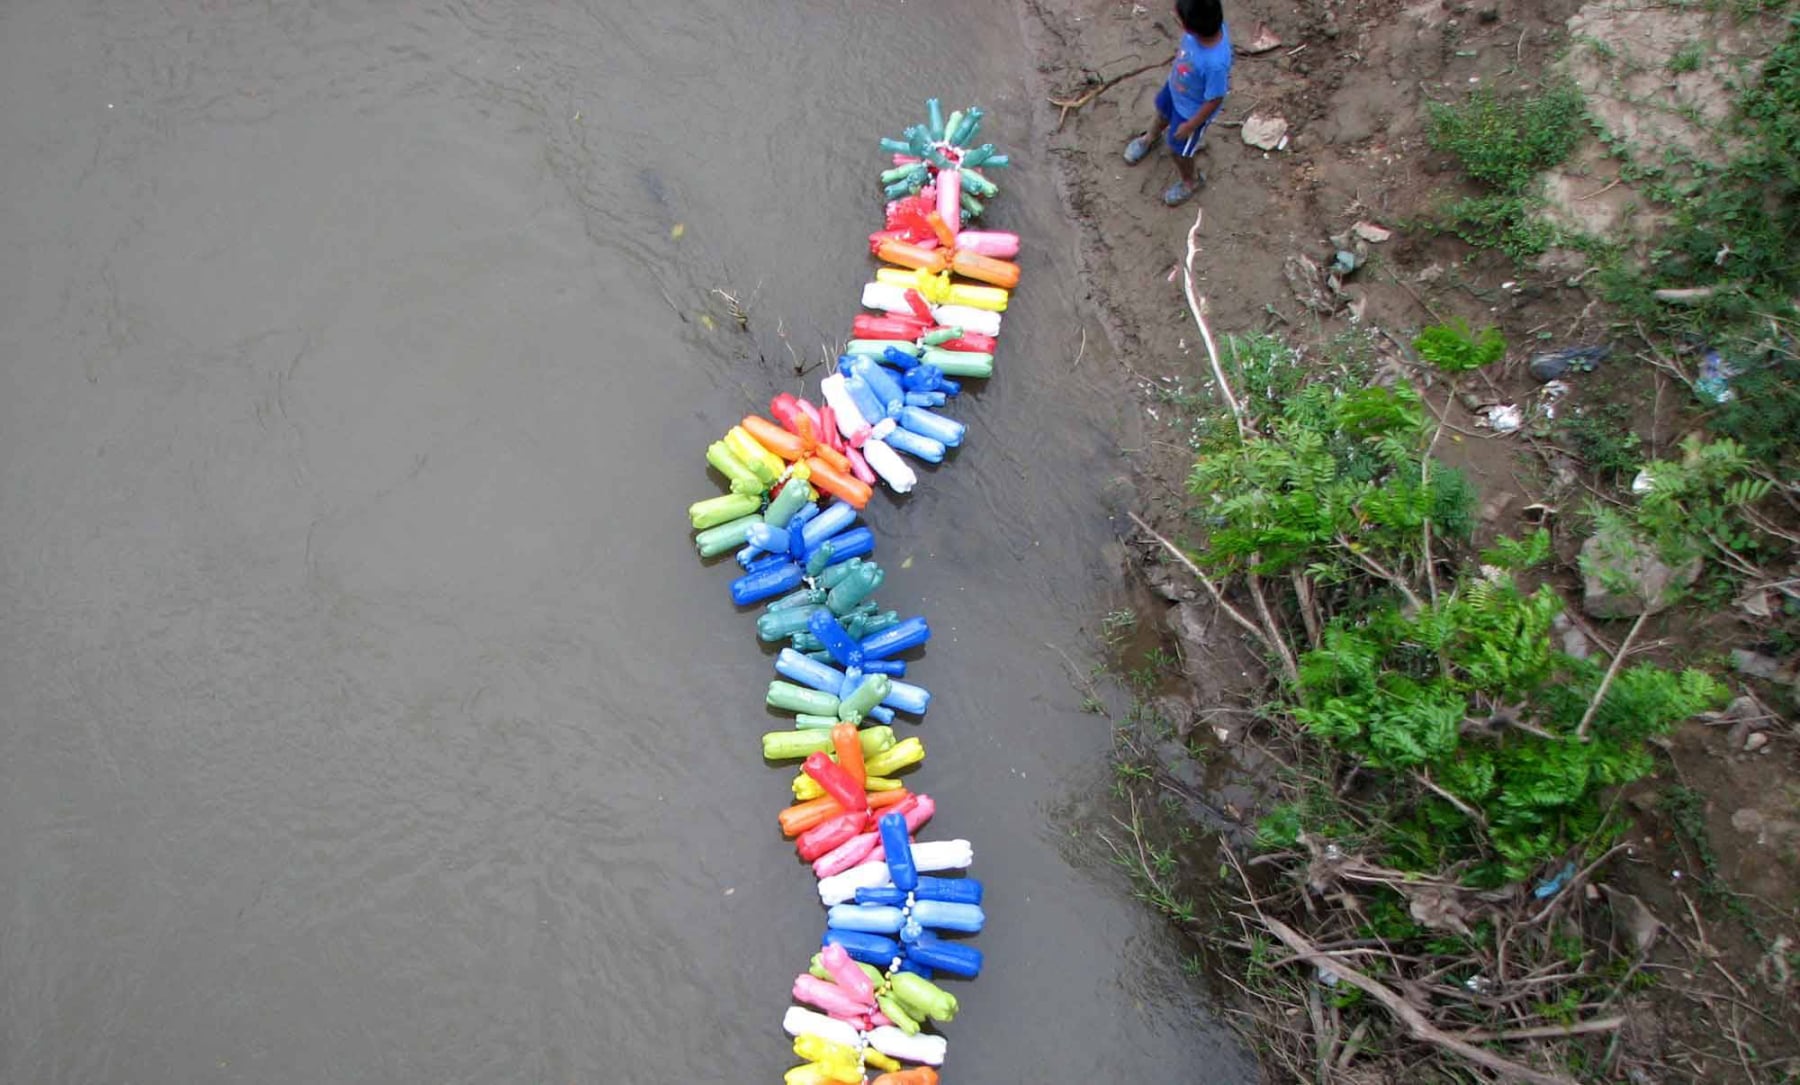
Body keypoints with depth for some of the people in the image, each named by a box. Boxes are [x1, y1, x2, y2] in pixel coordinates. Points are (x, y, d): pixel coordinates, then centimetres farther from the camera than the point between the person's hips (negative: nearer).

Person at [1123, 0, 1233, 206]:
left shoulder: (1216, 63, -47)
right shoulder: (1209, 23, -28)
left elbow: (1214, 101, -29)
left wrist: (1190, 126, -15)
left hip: (1192, 109, -6)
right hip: (1176, 87, 6)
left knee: (1178, 150, 20)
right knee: (1163, 110, 36)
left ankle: (1190, 181, 52)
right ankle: (1150, 138, 71)